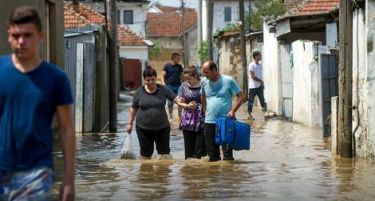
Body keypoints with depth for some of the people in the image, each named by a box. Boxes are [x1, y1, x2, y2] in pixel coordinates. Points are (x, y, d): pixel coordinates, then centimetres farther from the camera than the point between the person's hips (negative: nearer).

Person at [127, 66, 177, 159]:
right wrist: (130, 123, 8)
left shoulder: (163, 90, -1)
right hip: (143, 129, 1)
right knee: (146, 154, 9)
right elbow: (133, 109, 9)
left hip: (162, 128, 0)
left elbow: (175, 98, -4)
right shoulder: (139, 92, 1)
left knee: (165, 153, 1)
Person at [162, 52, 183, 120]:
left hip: (178, 86, 2)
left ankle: (180, 116, 3)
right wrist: (164, 84, -11)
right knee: (170, 102, 4)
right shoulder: (167, 66, 1)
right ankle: (170, 117, 14)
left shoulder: (179, 66, 10)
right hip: (170, 86, -2)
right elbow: (163, 76, 1)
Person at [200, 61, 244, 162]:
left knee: (227, 153, -1)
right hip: (209, 121, 4)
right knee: (212, 154, 10)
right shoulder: (204, 81, 5)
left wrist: (233, 110, -14)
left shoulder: (228, 80, -7)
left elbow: (240, 96, -3)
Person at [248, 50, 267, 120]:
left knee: (262, 99, -3)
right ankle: (249, 114, 11)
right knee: (251, 101, 2)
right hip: (253, 86, -6)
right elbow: (252, 76, -17)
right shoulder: (252, 65, -13)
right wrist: (261, 81, -13)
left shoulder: (260, 65, 9)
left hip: (259, 86, 6)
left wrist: (262, 83, 10)